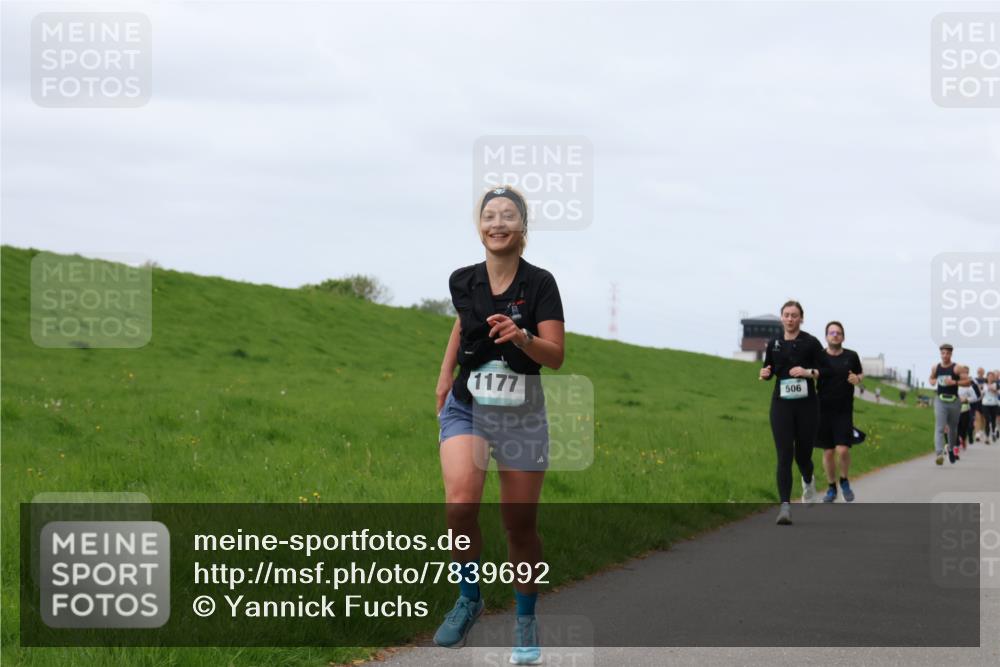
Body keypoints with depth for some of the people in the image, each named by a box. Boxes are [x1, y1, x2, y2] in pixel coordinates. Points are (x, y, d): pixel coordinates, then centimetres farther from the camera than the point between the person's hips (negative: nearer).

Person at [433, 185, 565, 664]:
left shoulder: (539, 284, -10)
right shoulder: (463, 282, -1)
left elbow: (555, 356, -15)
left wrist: (522, 337, -33)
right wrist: (445, 376, 20)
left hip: (522, 415, -1)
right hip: (466, 407, 1)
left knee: (520, 525, 3)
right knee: (460, 504, -22)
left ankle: (526, 620, 24)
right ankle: (469, 598, 0)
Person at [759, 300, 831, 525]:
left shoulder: (811, 343, -2)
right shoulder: (774, 344, 8)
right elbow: (769, 369, 19)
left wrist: (808, 372, -21)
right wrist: (765, 373, -3)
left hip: (806, 405, -1)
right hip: (781, 405, 1)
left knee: (803, 453, 8)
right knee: (784, 456, -10)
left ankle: (808, 481, 45)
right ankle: (785, 506, -15)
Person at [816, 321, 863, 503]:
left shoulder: (851, 356, 1)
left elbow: (860, 374, 16)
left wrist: (857, 379, -6)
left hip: (844, 412, 0)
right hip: (824, 411, 1)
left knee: (843, 450, -11)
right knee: (828, 452, 4)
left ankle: (844, 481, 16)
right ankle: (831, 487, 21)